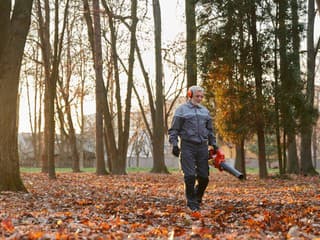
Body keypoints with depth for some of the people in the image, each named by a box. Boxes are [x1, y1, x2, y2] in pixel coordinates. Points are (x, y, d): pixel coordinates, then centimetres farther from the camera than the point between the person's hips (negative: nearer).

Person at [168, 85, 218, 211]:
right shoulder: (181, 110, 2)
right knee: (190, 176, -9)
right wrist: (174, 144, -11)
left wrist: (213, 144, 16)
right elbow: (173, 130, 0)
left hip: (202, 147, 5)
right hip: (188, 147, -4)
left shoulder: (205, 111, 18)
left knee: (204, 177, 2)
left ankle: (197, 198, 23)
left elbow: (210, 130, 24)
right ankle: (192, 202, 4)